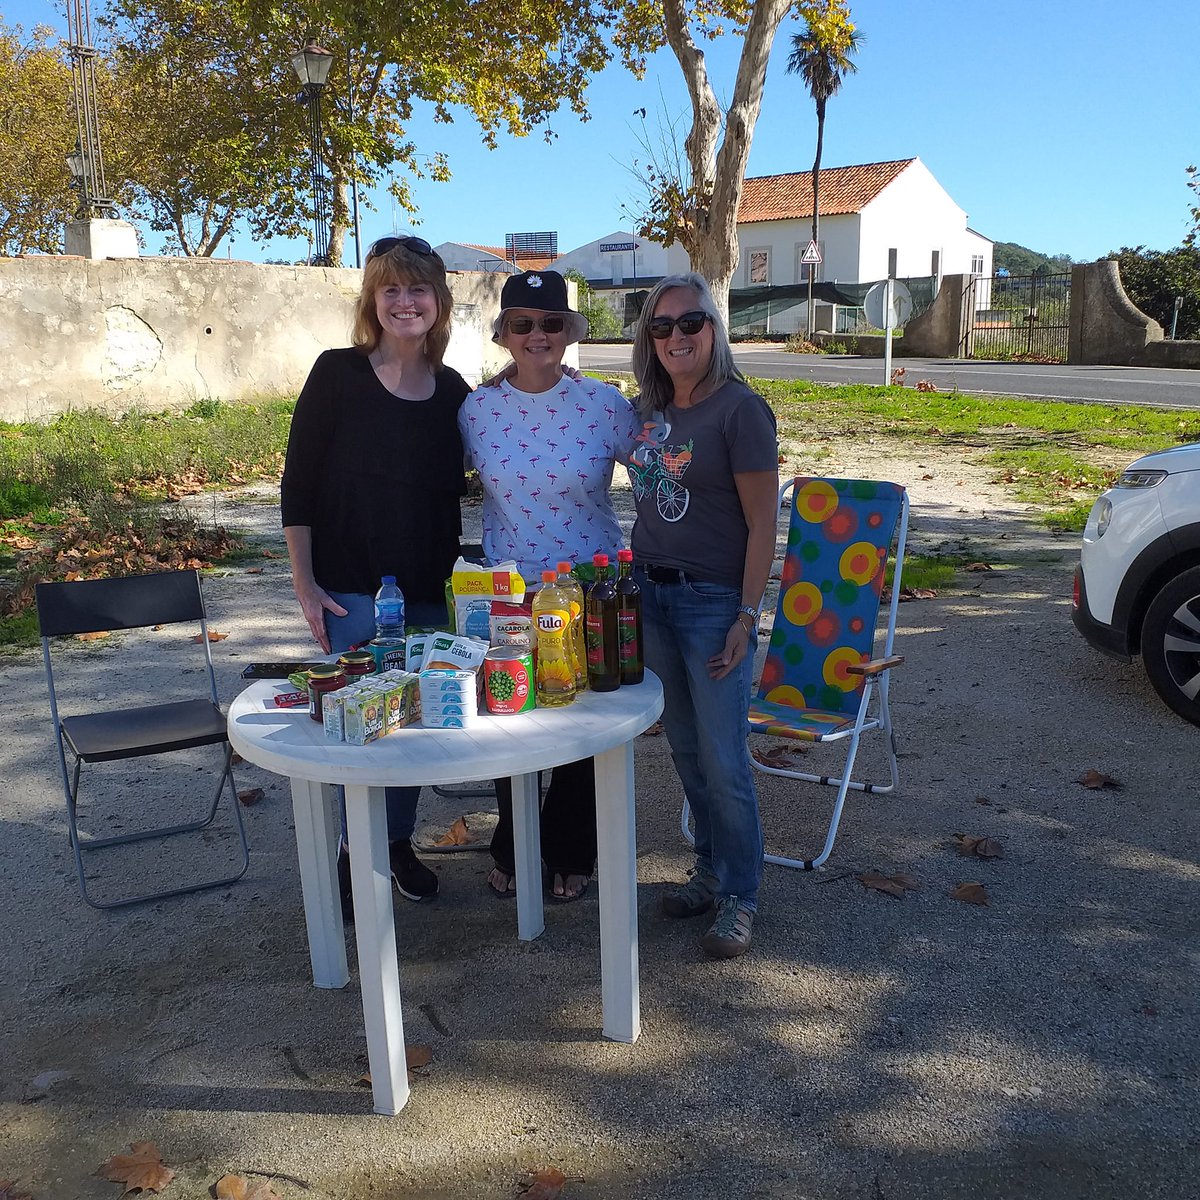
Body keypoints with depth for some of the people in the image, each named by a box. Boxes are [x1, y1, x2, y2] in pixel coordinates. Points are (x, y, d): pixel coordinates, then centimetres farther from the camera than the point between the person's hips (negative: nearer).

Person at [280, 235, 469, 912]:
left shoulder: (453, 392, 5)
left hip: (429, 590, 4)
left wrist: (459, 576, 5)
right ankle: (353, 854, 24)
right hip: (352, 588, -3)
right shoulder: (338, 374, -6)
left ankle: (399, 843, 31)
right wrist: (305, 582, -10)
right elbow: (299, 483, -6)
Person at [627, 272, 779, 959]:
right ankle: (712, 871, 31)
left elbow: (763, 523, -13)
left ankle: (740, 898, 16)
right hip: (651, 594, 6)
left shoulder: (740, 410, -12)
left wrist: (746, 618, -17)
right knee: (686, 749, 14)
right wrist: (636, 580, 11)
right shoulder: (649, 411, 8)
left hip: (713, 601, -6)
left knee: (723, 760, -1)